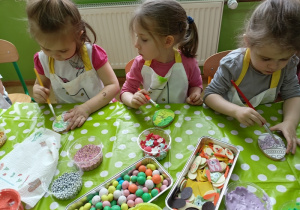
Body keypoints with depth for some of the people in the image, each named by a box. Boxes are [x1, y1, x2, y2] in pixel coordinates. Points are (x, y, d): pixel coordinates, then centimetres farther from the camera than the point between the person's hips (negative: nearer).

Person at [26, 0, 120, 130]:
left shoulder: (92, 53, -15)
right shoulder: (42, 59, -4)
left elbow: (113, 85, -18)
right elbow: (40, 84, 14)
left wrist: (87, 108, -28)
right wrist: (37, 91, -11)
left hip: (98, 110, -3)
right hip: (66, 118, 4)